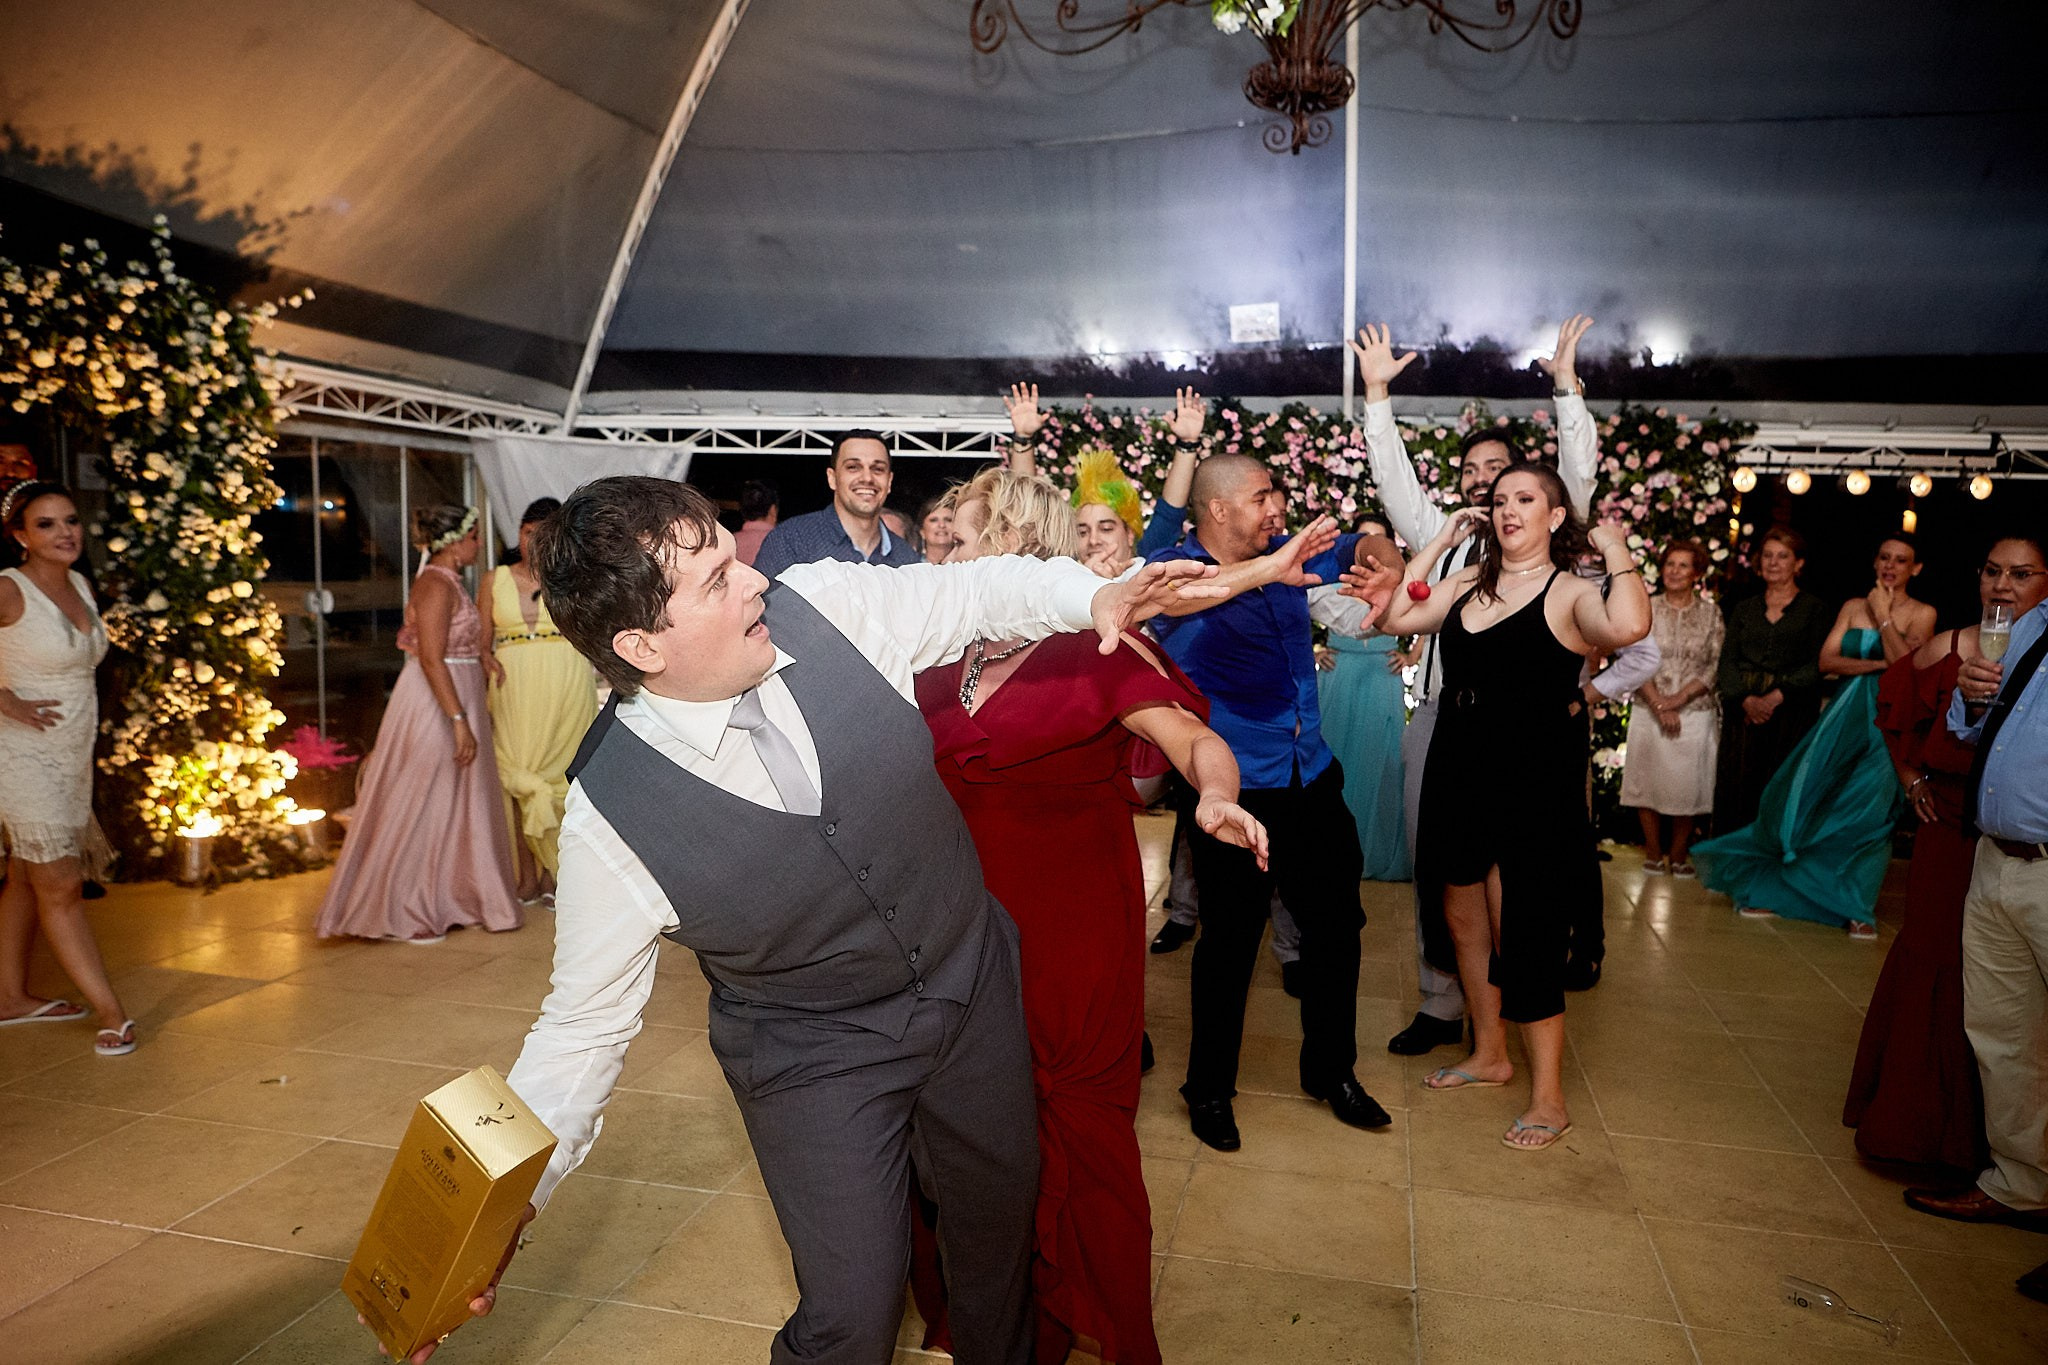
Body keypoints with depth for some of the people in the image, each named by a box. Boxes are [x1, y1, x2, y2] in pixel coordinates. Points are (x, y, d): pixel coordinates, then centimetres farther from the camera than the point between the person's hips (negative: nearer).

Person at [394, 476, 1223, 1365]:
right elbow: (586, 1023, -13)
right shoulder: (610, 816, -25)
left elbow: (970, 592, -2)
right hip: (817, 1060, -4)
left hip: (975, 986, 4)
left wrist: (1092, 597, -15)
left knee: (1001, 1209, 24)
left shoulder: (824, 605, -20)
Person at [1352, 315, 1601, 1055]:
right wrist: (1378, 392, 4)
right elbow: (1394, 476, 11)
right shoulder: (1440, 536, 17)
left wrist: (1567, 383, -9)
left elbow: (1577, 473, -3)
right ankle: (1440, 1004, 14)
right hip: (1438, 718, 3)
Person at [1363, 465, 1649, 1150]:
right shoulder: (1469, 581, 9)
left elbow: (1628, 627, -31)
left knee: (1522, 931, -1)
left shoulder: (1571, 592, -10)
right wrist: (1439, 543, 5)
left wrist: (1617, 551, -16)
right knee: (1463, 915, 17)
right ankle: (1489, 1052, 37)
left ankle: (1548, 1099, 13)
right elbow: (1397, 618, 5)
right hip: (1459, 771, 7)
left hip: (1534, 783, -6)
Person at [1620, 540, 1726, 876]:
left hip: (1695, 713, 0)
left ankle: (1678, 854, 20)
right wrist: (1659, 705, -11)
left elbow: (1716, 666, -2)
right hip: (1648, 712, 0)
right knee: (1647, 782, 4)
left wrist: (1678, 699, -13)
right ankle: (1653, 852, 17)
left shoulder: (1710, 614, 3)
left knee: (1687, 785, 5)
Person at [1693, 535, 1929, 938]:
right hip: (1844, 715, 3)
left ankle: (1859, 908, 8)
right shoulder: (1853, 606, 10)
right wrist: (1879, 664, -11)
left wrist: (1883, 616, -9)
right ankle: (1778, 889, 14)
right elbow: (1827, 660, 1)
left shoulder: (1922, 614, 2)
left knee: (1869, 811, -4)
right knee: (1807, 800, 2)